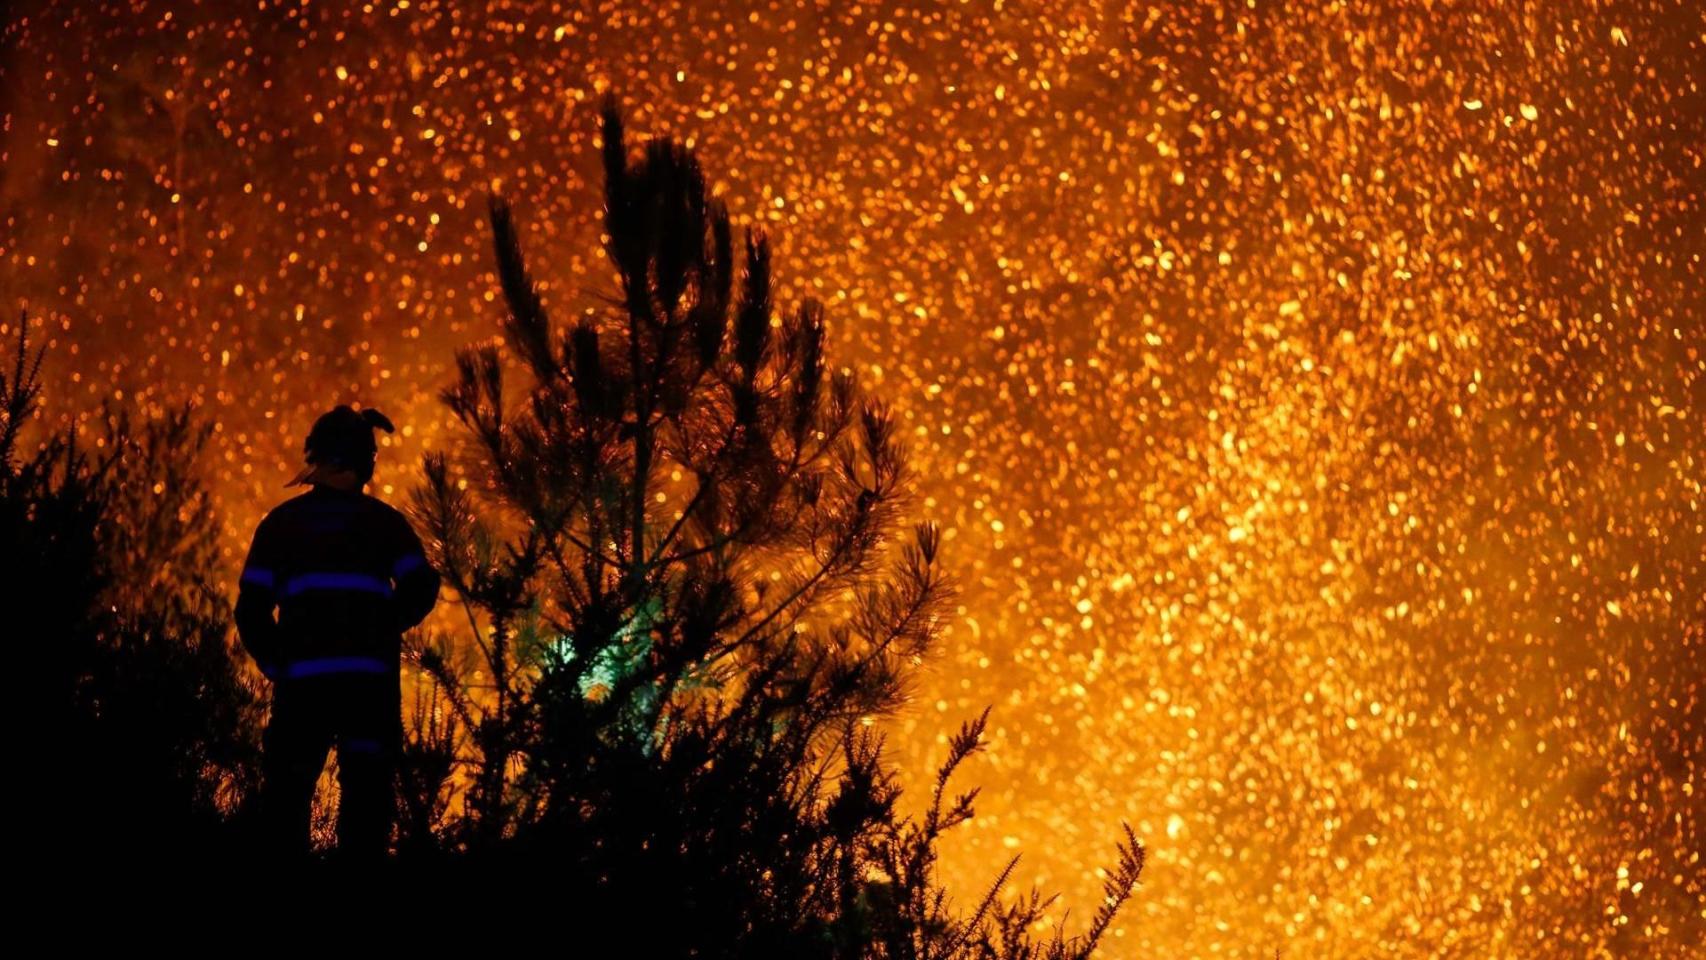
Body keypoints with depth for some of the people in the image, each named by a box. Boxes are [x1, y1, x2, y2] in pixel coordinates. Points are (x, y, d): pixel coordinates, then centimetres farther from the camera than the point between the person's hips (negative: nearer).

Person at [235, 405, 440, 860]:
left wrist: (276, 665, 10)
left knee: (286, 800, 6)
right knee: (366, 796, 2)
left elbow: (251, 609, 2)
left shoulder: (280, 522, 9)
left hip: (302, 680, 0)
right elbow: (421, 588, -3)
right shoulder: (385, 521, 9)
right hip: (370, 680, 0)